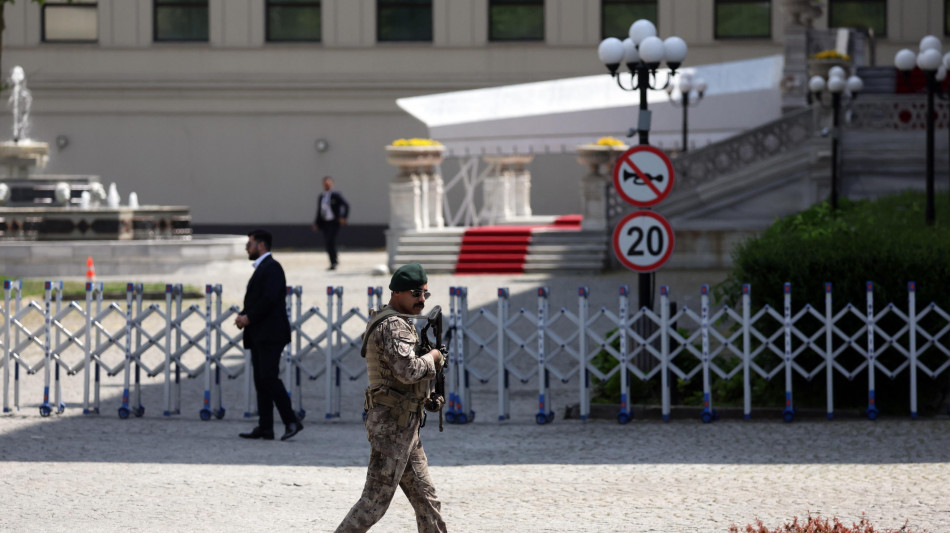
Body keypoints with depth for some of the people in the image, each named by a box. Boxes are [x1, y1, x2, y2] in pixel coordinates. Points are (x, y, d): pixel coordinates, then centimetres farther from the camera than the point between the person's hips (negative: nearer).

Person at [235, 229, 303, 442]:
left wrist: (249, 317, -15)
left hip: (270, 334, -10)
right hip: (259, 335, 10)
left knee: (269, 377, -15)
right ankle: (265, 427, 5)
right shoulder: (261, 268, 22)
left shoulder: (272, 267, -9)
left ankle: (291, 421, -12)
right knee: (261, 380, 6)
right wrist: (243, 316, 4)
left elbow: (269, 299, -20)